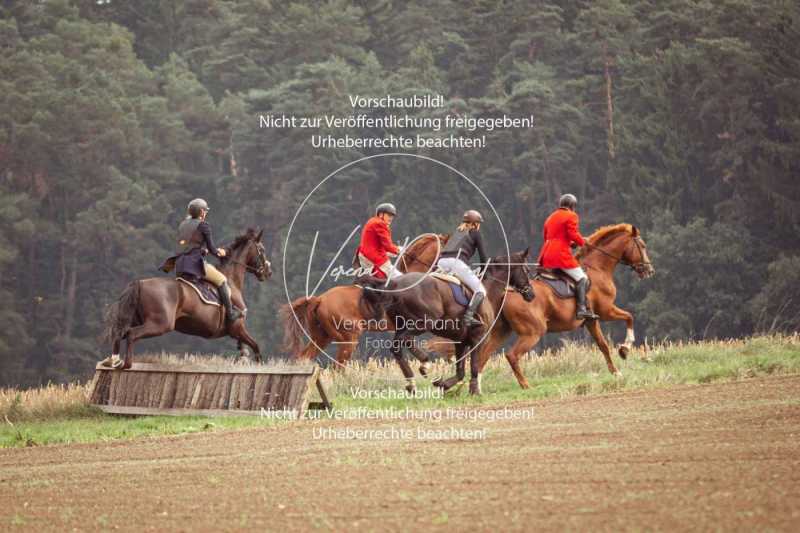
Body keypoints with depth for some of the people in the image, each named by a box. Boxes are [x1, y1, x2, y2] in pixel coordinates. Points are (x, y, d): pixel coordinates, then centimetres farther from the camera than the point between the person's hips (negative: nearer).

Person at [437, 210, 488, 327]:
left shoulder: (456, 232, 33)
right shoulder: (475, 233, 15)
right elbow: (483, 255, 14)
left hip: (441, 263, 6)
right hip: (456, 263, -6)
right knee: (481, 291, -7)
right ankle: (468, 316, -29)